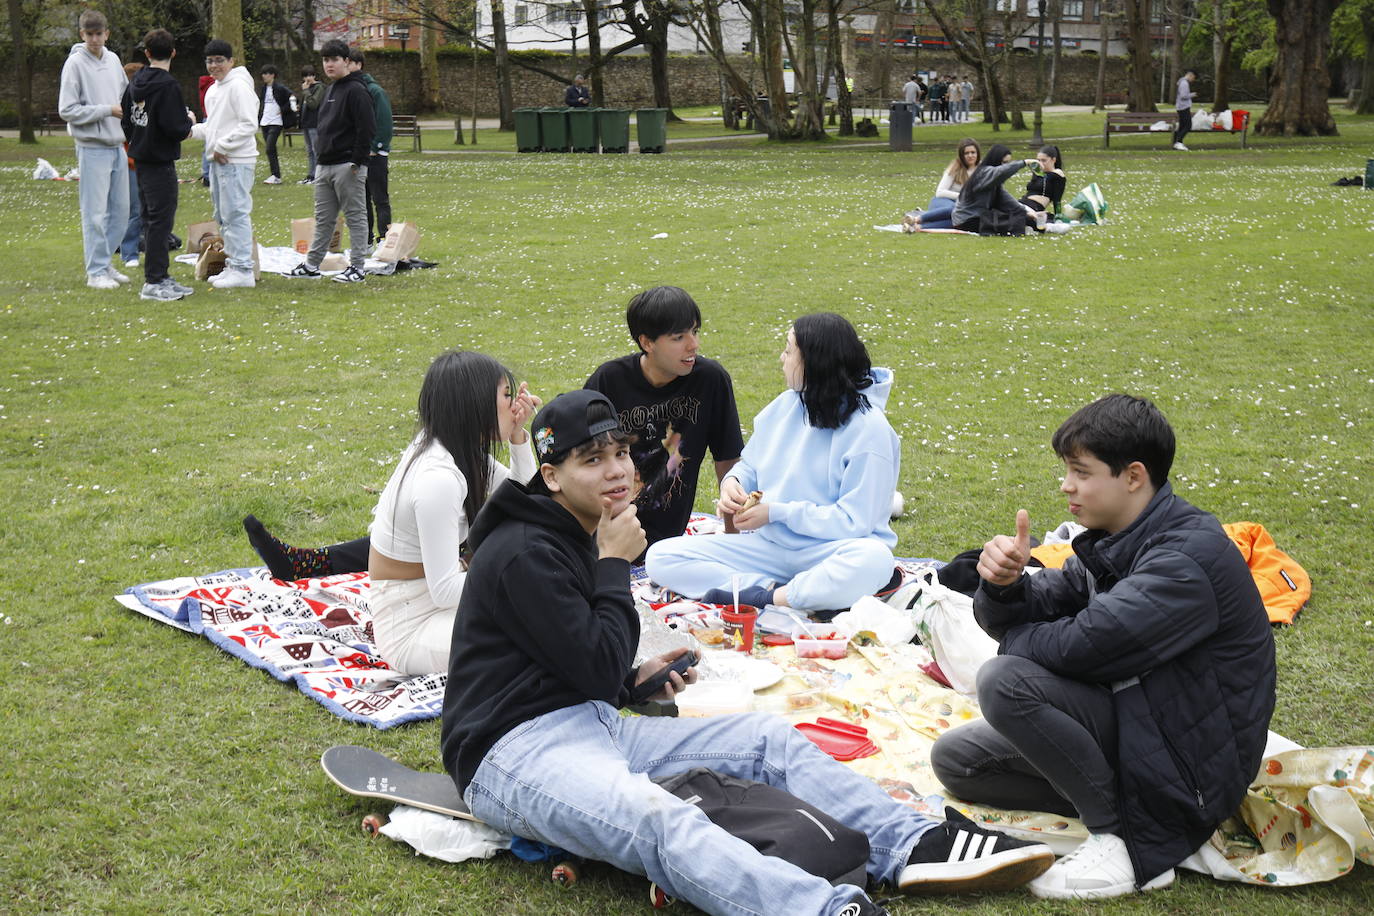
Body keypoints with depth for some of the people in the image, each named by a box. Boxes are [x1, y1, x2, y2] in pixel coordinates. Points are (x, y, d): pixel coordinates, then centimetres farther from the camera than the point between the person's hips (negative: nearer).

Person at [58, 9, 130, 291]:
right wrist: (107, 111, -16)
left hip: (117, 146, 7)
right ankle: (96, 271, 4)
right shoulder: (75, 63, -9)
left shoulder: (113, 60, 10)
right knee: (95, 213, -4)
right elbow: (67, 110, -13)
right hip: (93, 148, -6)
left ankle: (105, 262, 23)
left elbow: (126, 96, 22)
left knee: (120, 210, 11)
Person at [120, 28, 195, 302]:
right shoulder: (167, 85, -17)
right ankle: (154, 282, -3)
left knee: (151, 219, 15)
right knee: (161, 220, -4)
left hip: (140, 159, 8)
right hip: (160, 163, -8)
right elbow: (175, 128, -23)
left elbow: (125, 120, 14)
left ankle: (158, 278, 22)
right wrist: (189, 121, -2)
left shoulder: (135, 83, 8)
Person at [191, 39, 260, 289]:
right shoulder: (213, 90, 18)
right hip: (218, 161, 10)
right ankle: (232, 264, 21)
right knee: (223, 215, 14)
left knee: (236, 213, -11)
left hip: (236, 161, -10)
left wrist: (222, 147, -16)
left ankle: (243, 270, -10)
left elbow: (249, 125, -18)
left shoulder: (239, 86, -11)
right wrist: (193, 130, 8)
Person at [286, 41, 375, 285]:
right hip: (324, 165, 9)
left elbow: (367, 129, -17)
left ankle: (357, 267, 2)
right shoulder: (329, 91, 18)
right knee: (323, 218, 13)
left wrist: (357, 161, -20)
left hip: (347, 166, -9)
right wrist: (319, 157, 18)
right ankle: (311, 265, 17)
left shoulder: (356, 91, -11)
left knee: (355, 217, -1)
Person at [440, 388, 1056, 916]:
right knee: (660, 819, -39)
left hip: (593, 724, 10)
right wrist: (614, 565, -9)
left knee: (768, 737, 0)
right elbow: (600, 670, -16)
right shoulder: (524, 554, -14)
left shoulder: (578, 539, 17)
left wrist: (634, 678, 11)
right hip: (517, 751, -10)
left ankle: (914, 846, -14)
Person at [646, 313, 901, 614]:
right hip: (770, 545, 6)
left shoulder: (868, 429, -13)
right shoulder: (784, 405, 7)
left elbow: (853, 521, -16)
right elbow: (750, 465, 19)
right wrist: (732, 482, -5)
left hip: (828, 550, -6)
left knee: (873, 560, -42)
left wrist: (777, 512, -16)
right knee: (660, 558, -11)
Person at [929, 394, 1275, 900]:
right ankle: (1113, 799, 1)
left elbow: (1081, 645, -29)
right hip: (1134, 719, 9)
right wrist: (1004, 583, -19)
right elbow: (1018, 621, 5)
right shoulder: (1112, 542, 6)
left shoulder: (1188, 559, -23)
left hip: (1191, 760, -9)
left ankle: (1122, 839, -14)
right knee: (954, 757, 7)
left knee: (1005, 681, -24)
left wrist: (1016, 641, -7)